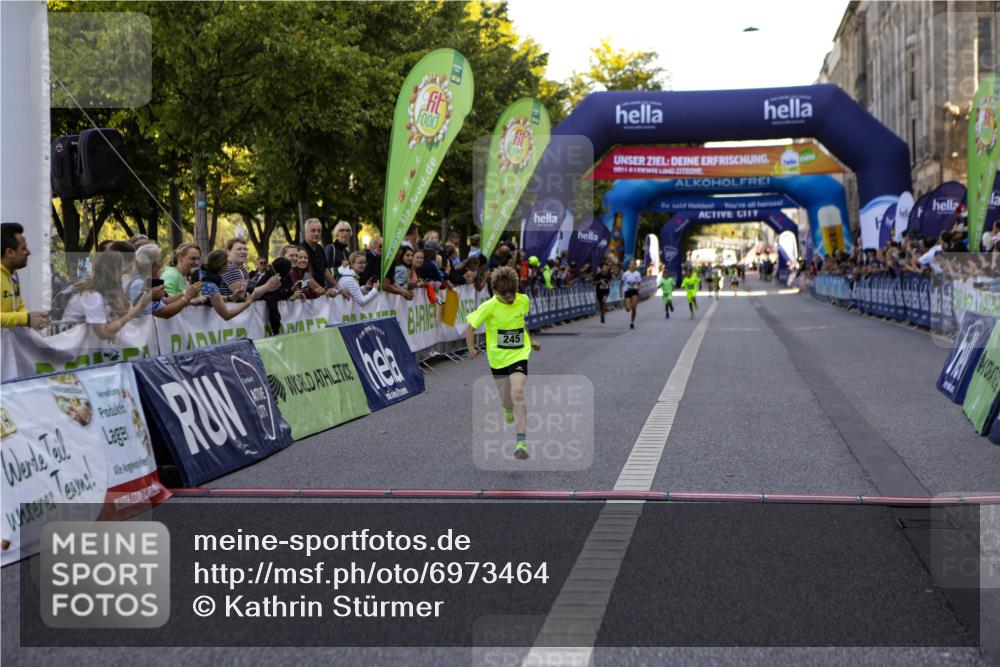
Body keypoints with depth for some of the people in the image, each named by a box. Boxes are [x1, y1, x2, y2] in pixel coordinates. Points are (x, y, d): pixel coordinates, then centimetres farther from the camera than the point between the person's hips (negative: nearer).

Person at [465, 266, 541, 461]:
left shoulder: (523, 301, -6)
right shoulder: (489, 306, -16)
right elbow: (471, 326, -6)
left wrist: (530, 340, 21)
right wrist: (471, 348, -14)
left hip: (519, 355, 0)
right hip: (497, 358, 0)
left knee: (517, 393, -22)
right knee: (507, 400, 12)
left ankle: (521, 441, -21)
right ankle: (509, 409, 53)